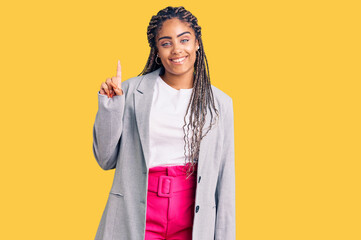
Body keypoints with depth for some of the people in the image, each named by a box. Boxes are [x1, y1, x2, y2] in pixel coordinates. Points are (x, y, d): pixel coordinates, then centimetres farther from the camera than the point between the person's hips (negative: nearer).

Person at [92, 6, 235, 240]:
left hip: (191, 221, 1)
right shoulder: (132, 91, -2)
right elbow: (106, 159, 2)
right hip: (136, 218, -1)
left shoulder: (220, 102, 2)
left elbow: (225, 178, 3)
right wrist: (110, 104, -9)